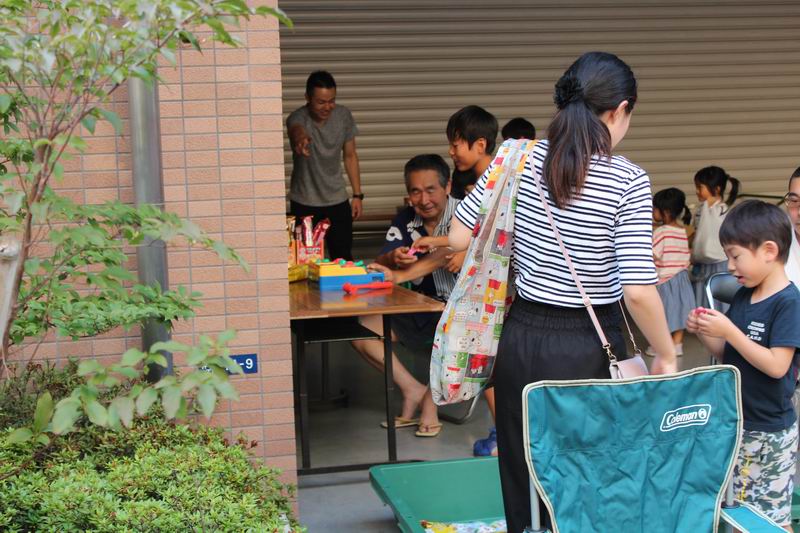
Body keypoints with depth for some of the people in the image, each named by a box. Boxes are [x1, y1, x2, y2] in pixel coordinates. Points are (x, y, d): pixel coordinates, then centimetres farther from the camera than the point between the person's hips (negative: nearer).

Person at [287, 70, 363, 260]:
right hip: (304, 204, -3)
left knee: (344, 259, 6)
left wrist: (357, 195, 3)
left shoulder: (343, 115, -4)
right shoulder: (298, 118, -18)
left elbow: (350, 155, 6)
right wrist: (300, 139, -68)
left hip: (337, 201, 3)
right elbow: (297, 130, -44)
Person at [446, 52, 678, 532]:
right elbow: (638, 291, -18)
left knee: (524, 479, 16)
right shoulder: (628, 181, -13)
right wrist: (666, 356, -4)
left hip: (524, 337, 3)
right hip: (591, 348, -3)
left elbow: (458, 238, 0)